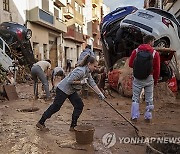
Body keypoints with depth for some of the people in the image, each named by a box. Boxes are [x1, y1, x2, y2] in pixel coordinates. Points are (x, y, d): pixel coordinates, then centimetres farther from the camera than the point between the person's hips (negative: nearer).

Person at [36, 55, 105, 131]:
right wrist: (81, 82, -23)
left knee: (79, 105, 4)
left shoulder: (88, 72, 3)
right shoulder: (81, 71, -28)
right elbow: (69, 81, -30)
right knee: (55, 107, 0)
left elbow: (92, 83, 6)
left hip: (71, 91, 10)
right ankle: (40, 123, 15)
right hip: (63, 89, -9)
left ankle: (73, 126, 13)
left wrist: (100, 93, 4)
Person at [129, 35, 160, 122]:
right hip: (149, 78, 0)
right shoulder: (155, 53, -5)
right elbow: (157, 68, -3)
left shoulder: (136, 51, -1)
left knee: (135, 98, 11)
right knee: (149, 99, 13)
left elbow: (130, 64, -1)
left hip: (137, 78, 1)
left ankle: (134, 117, 11)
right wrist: (155, 80, 9)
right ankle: (148, 117, 19)